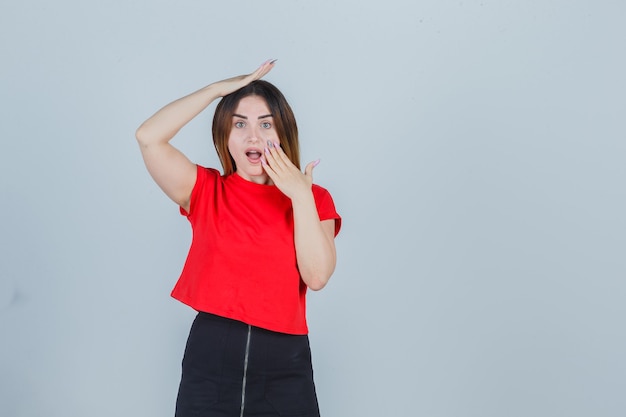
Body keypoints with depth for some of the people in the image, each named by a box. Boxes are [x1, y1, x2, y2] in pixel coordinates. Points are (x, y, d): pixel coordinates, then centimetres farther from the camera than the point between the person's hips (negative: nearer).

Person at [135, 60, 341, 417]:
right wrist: (218, 89, -6)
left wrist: (301, 196, -13)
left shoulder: (313, 198, 5)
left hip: (284, 362, 0)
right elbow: (149, 137, -10)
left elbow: (317, 275, -9)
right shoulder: (206, 191, 4)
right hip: (210, 353, 0)